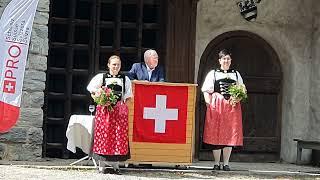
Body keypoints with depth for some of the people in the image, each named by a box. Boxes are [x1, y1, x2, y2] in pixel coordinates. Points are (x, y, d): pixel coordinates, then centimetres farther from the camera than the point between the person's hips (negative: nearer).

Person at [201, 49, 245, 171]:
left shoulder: (236, 74, 18)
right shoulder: (213, 74, 11)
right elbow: (206, 91, 4)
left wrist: (237, 99, -4)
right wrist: (209, 104, -9)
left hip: (232, 106, 2)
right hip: (216, 106, -2)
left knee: (230, 134, -3)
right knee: (215, 134, -4)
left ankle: (226, 163, 3)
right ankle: (216, 163, 3)